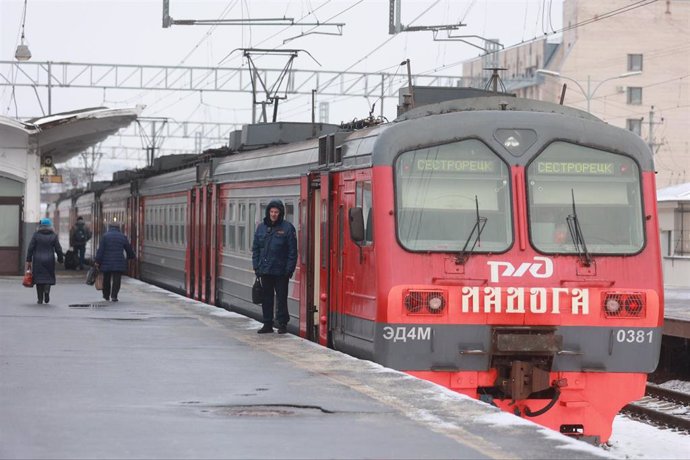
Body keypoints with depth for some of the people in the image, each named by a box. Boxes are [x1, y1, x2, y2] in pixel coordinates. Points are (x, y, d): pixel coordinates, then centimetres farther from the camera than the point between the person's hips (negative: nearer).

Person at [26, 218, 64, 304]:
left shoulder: (36, 235, -2)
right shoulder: (53, 236, -1)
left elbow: (30, 248, -3)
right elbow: (58, 249, 0)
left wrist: (28, 261, 2)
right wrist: (60, 260, 14)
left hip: (38, 261, 0)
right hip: (49, 261, 0)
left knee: (39, 278, 6)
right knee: (49, 277, 14)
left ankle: (40, 299, 4)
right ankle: (47, 289, -17)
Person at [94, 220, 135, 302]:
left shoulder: (105, 236, -1)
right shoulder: (123, 237, 5)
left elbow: (100, 250, -6)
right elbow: (129, 249, 15)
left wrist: (97, 261, -4)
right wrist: (132, 256, 35)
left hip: (107, 263, 0)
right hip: (119, 263, 0)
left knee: (106, 279, 14)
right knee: (116, 280, 0)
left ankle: (106, 295, 26)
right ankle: (114, 296, -12)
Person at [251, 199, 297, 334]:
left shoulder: (287, 228, -5)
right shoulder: (261, 227, 9)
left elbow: (292, 251, -6)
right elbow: (255, 248, 13)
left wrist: (289, 269, -10)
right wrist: (256, 266, 6)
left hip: (280, 271, -4)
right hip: (265, 270, 4)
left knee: (281, 298, 1)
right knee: (266, 298, 9)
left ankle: (282, 324, 9)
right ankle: (267, 324, 16)